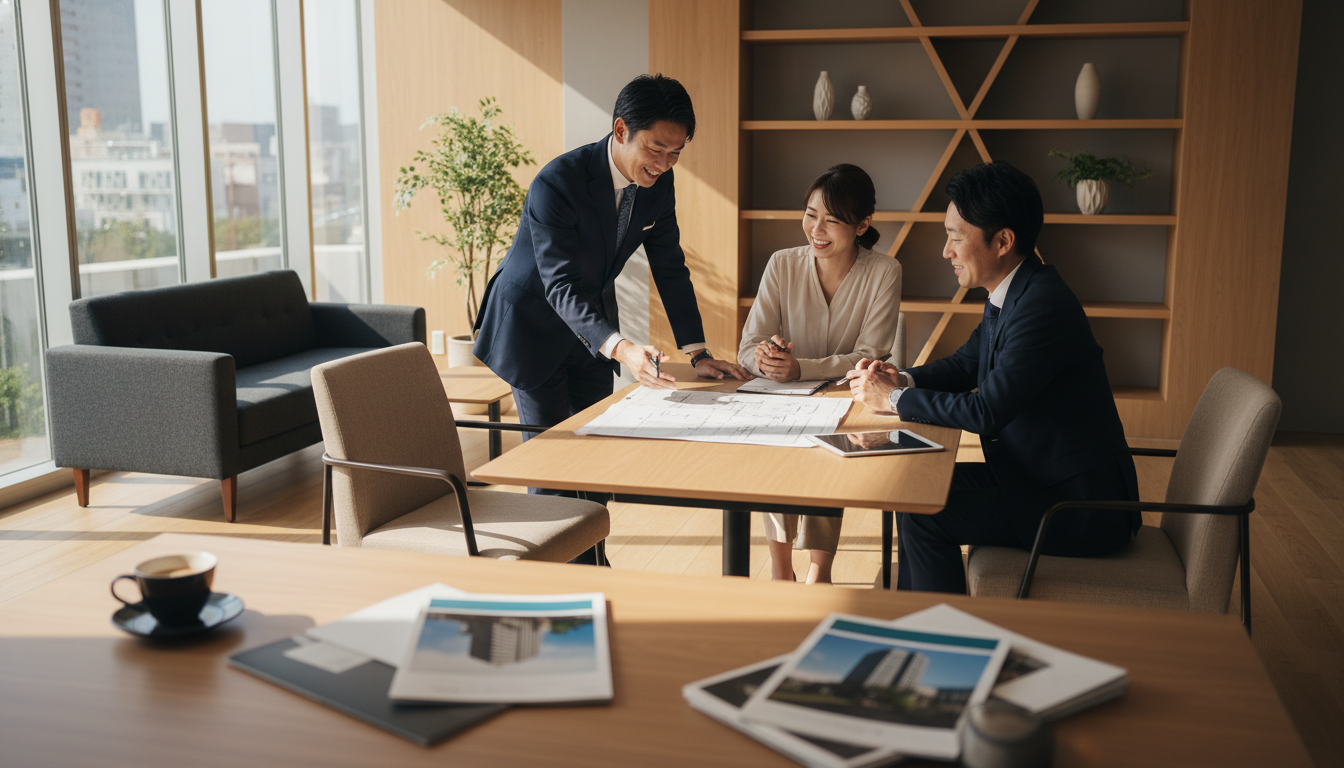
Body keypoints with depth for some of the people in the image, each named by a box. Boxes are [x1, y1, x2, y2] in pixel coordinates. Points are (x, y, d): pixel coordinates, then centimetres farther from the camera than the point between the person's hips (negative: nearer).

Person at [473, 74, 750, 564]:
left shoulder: (658, 183, -11)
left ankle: (589, 568, 25)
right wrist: (620, 349, -52)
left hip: (593, 319, 6)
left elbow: (670, 269, -3)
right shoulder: (557, 183, -31)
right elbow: (560, 286, -37)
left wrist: (697, 353, -10)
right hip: (533, 320, -6)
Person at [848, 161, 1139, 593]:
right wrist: (902, 380, 0)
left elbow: (985, 411, -26)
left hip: (1080, 507, -10)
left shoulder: (1043, 304, -25)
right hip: (1041, 477, 10)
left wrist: (895, 399, -13)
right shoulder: (1011, 293, 6)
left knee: (923, 511, -15)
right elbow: (966, 364, 19)